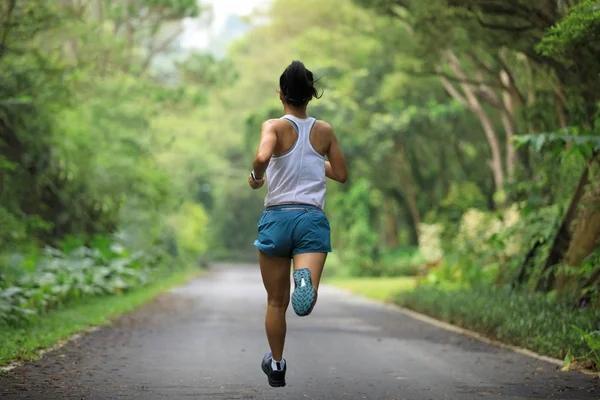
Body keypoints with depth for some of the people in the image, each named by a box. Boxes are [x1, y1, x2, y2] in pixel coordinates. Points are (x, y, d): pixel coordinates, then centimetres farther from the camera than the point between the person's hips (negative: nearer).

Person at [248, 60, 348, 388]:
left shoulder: (275, 126, -2)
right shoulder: (324, 130, 9)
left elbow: (262, 157, -22)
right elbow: (341, 175, 18)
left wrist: (255, 177, -2)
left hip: (276, 217, -1)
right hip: (313, 219, 1)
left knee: (276, 302, 15)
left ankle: (277, 367, 28)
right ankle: (306, 282, -51)